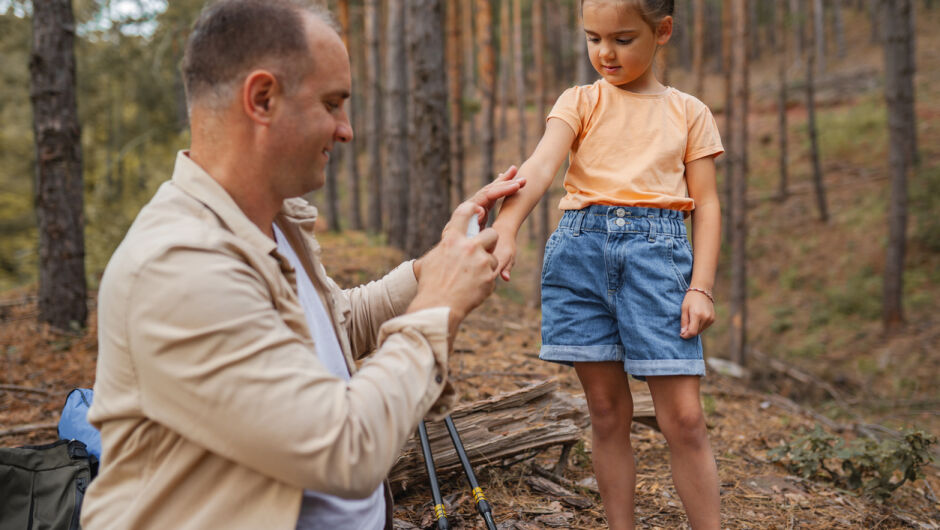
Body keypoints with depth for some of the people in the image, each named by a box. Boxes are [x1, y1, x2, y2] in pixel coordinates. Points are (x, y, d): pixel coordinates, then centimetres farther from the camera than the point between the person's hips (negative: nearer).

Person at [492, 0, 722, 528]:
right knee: (607, 410, 6)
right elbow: (541, 165, -8)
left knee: (683, 416, -6)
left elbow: (706, 205, 9)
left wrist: (701, 287, -3)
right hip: (582, 246, 1)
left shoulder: (690, 112, 13)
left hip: (658, 250, -1)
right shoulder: (580, 102, 11)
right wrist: (506, 230, -26)